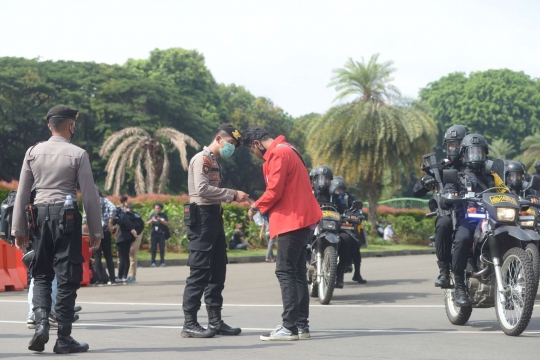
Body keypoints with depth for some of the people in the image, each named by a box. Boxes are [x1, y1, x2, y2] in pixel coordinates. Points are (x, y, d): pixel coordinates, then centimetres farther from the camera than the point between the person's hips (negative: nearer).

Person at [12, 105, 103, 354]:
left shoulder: (33, 152, 6)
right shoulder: (77, 154, -4)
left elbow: (22, 193, 7)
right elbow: (90, 195, -5)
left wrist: (19, 230, 12)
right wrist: (96, 231, 2)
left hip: (40, 215, 3)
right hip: (66, 216, -3)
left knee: (41, 274, 15)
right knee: (67, 277, 2)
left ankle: (41, 322, -7)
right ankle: (63, 338, 4)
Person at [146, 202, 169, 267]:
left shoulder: (164, 215, 7)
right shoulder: (152, 215, 12)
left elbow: (167, 224, -2)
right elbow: (148, 224, 4)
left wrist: (160, 220, -15)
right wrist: (152, 220, -16)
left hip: (161, 234, -1)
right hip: (154, 234, 1)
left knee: (162, 249, -3)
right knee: (153, 248, -2)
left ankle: (162, 262, -1)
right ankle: (153, 262, -2)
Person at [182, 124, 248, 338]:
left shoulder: (214, 162, 21)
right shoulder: (201, 159, -8)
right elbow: (202, 189, -20)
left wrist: (233, 198, 4)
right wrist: (232, 194, -17)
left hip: (215, 217, 10)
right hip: (202, 217, -10)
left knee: (218, 271, 10)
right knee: (199, 271, -10)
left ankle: (215, 321, 15)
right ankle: (189, 323, -9)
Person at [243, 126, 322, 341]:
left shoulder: (277, 154, -13)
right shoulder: (286, 151, 19)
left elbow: (274, 191, -17)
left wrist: (256, 207, -2)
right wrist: (264, 207, 13)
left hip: (292, 220, -10)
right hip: (301, 219, 10)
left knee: (285, 272, -10)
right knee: (297, 272, 10)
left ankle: (289, 327, -12)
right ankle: (301, 325, 11)